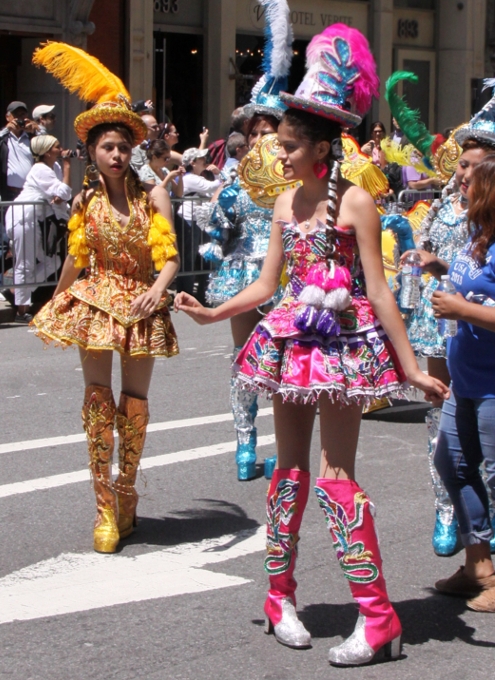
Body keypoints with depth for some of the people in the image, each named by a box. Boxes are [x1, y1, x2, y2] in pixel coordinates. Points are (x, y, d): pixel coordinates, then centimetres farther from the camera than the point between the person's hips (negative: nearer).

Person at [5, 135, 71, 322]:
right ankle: (22, 311, 1)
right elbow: (64, 193, -18)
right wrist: (67, 167, -12)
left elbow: (62, 195, 10)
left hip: (34, 220, 10)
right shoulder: (41, 170, -14)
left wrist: (59, 198, -14)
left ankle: (18, 289, 15)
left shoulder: (54, 167, 14)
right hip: (23, 217, -10)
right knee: (26, 265, -5)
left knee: (51, 262, 8)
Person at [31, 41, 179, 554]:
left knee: (135, 402, 5)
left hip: (141, 305, -1)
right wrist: (56, 301, 24)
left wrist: (156, 291, -30)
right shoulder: (85, 202, 0)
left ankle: (126, 491, 24)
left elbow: (170, 258, -12)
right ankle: (104, 507, 1)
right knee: (98, 399, -3)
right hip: (95, 301, 1)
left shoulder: (152, 197, -7)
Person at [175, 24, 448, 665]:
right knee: (290, 469, 11)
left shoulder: (355, 202, -10)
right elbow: (266, 285, 13)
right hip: (292, 342, 6)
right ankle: (280, 595, 23)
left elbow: (377, 291, -10)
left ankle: (378, 618, -2)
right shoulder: (286, 203, 8)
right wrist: (211, 312, 4)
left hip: (344, 346, -6)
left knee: (336, 477, -8)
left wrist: (411, 366, -12)